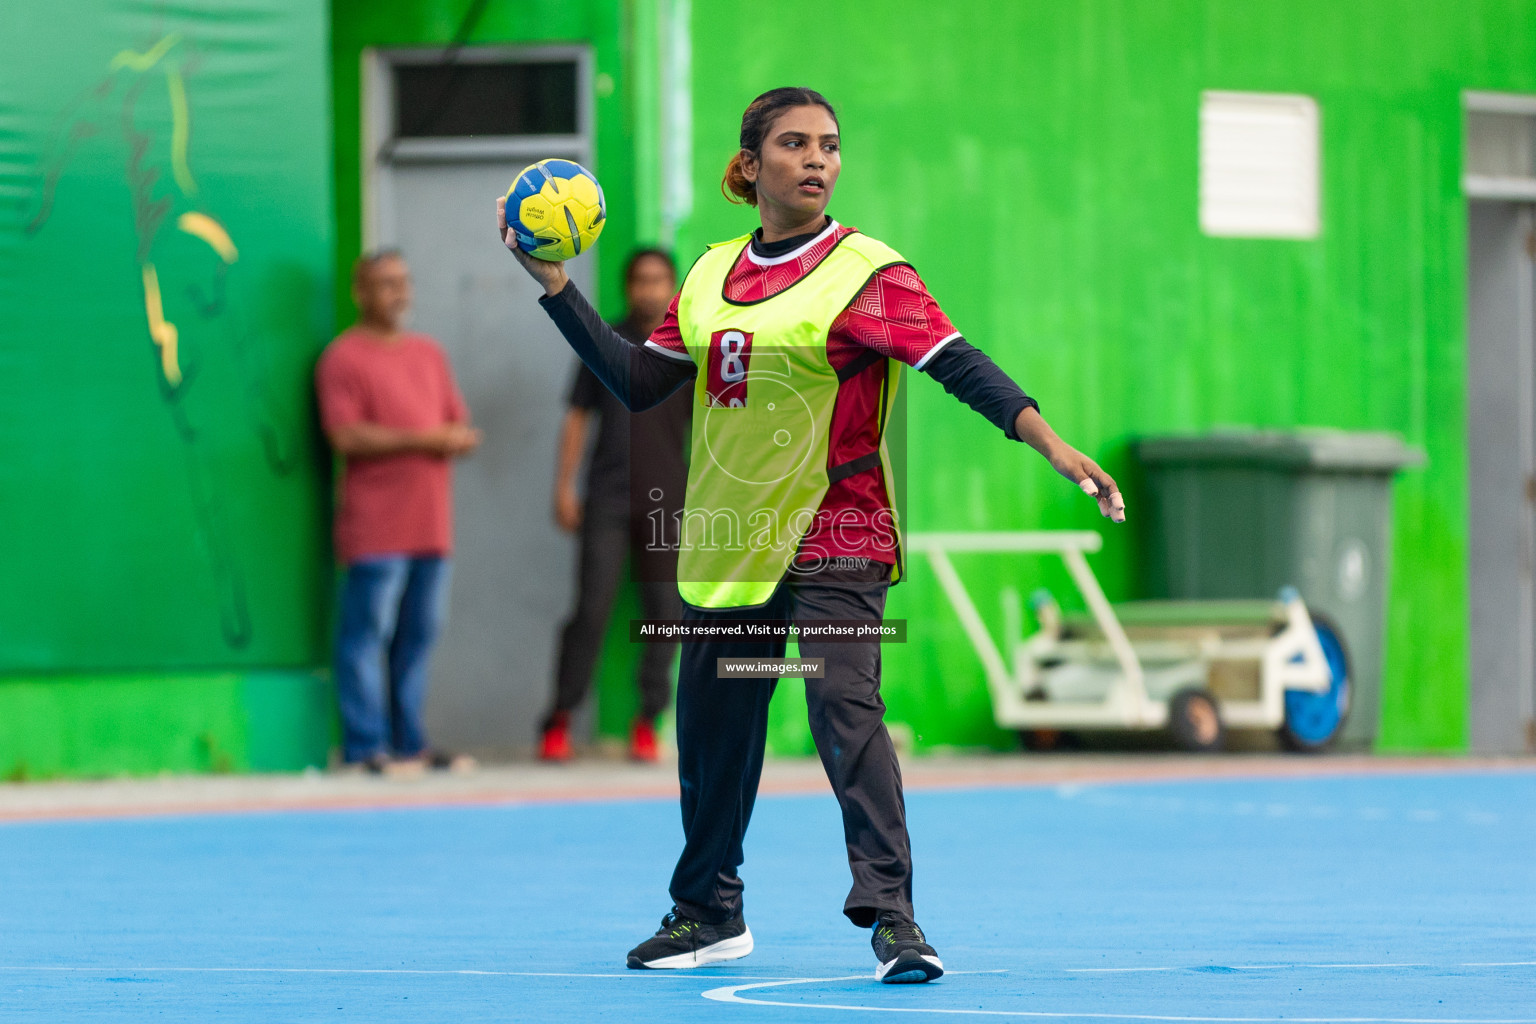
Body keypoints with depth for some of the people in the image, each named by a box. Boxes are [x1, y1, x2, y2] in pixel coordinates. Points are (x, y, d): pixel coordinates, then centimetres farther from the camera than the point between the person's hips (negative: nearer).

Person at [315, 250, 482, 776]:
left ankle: (411, 742, 14)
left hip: (429, 524, 7)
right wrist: (420, 438, -15)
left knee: (420, 634, 8)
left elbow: (460, 427, 21)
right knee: (368, 632, -7)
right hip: (375, 529, -7)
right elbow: (345, 435, -13)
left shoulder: (429, 353, 20)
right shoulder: (343, 358, -3)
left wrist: (459, 439, -3)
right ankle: (366, 746, -6)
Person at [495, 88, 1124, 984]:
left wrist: (1051, 444, -29)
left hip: (832, 539, -6)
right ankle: (709, 913, 32)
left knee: (845, 707, -22)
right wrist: (555, 285, 5)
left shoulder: (864, 272, -8)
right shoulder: (713, 277, 9)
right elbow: (639, 383, 10)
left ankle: (890, 911, -20)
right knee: (712, 731, 14)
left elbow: (960, 365, -16)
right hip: (725, 538, 6)